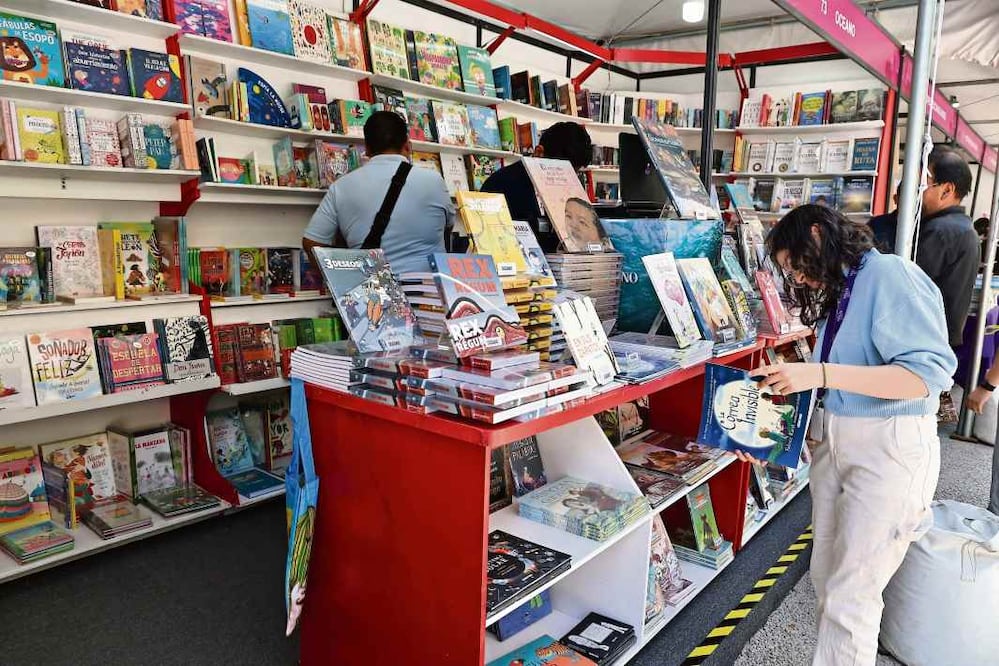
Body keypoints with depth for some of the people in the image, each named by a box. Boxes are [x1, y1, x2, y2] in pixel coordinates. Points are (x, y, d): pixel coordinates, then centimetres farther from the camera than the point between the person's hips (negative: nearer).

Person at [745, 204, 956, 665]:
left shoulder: (889, 274, -12)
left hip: (890, 447, -8)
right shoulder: (837, 291, 12)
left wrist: (820, 374, -27)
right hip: (834, 441, 8)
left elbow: (929, 373, -21)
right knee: (826, 576, 12)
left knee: (850, 594, -1)